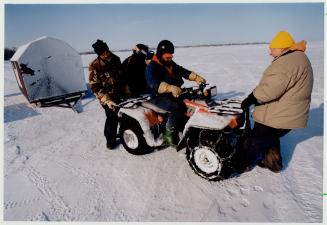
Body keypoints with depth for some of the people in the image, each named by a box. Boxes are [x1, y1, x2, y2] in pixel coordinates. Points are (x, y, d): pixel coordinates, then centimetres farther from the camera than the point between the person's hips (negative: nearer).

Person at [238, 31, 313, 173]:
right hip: (288, 116, 10)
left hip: (277, 117, -10)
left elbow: (270, 89, -33)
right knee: (271, 138, 26)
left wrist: (250, 99, -20)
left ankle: (243, 164, 22)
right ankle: (273, 163, 40)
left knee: (255, 141, 5)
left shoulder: (287, 62, -23)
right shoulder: (299, 59, 14)